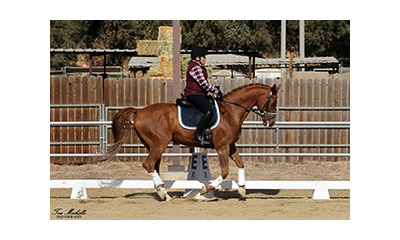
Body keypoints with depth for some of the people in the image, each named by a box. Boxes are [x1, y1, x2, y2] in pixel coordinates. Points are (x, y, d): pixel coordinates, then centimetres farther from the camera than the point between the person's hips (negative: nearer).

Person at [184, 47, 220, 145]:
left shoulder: (199, 67, 21)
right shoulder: (195, 68, -14)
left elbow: (204, 83, 28)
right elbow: (203, 84, -19)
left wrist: (214, 87, 14)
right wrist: (215, 90, -10)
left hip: (200, 95, 11)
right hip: (194, 94, -11)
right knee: (208, 112, -26)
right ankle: (198, 135, -30)